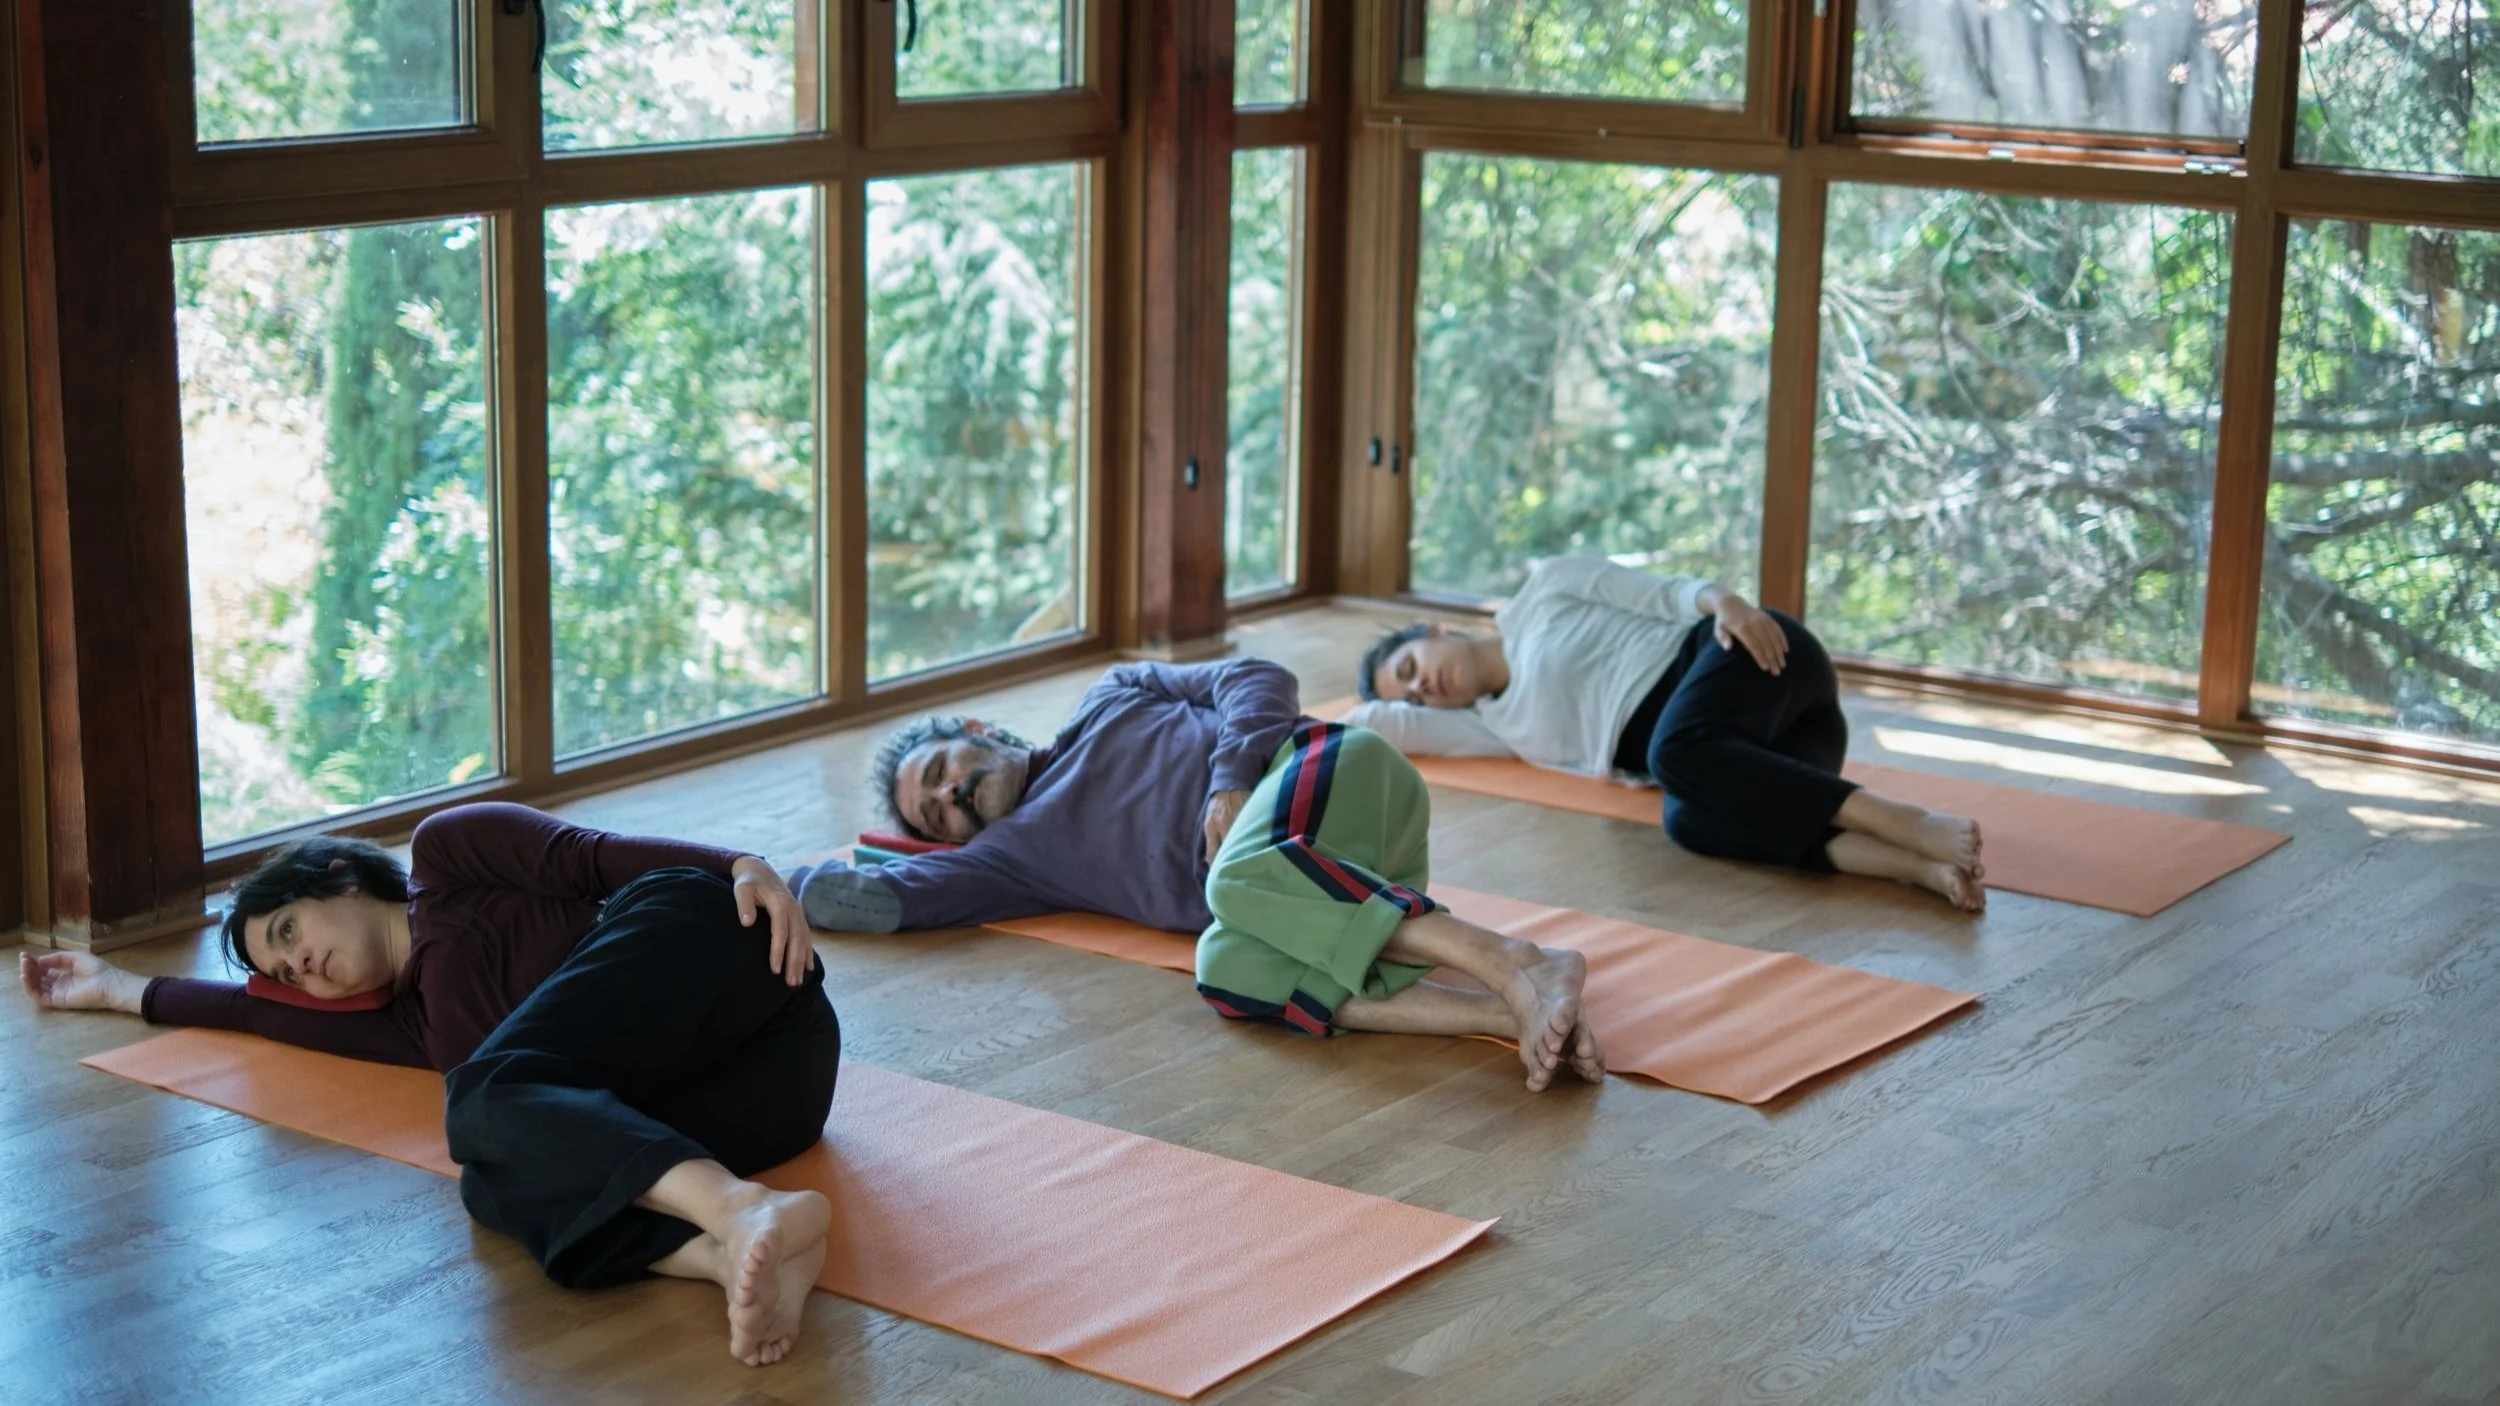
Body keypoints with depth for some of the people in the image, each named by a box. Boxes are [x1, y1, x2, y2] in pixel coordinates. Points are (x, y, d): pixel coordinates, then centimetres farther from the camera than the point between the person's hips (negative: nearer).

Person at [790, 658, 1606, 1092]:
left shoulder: (1112, 699, 24)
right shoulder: (1016, 852, 25)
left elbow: (1260, 682, 13)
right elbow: (878, 897, 17)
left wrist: (1230, 779, -3)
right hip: (1292, 899, 3)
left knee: (1243, 879, -37)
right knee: (1231, 974, -33)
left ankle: (1519, 970, -47)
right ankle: (1514, 1017, -47)